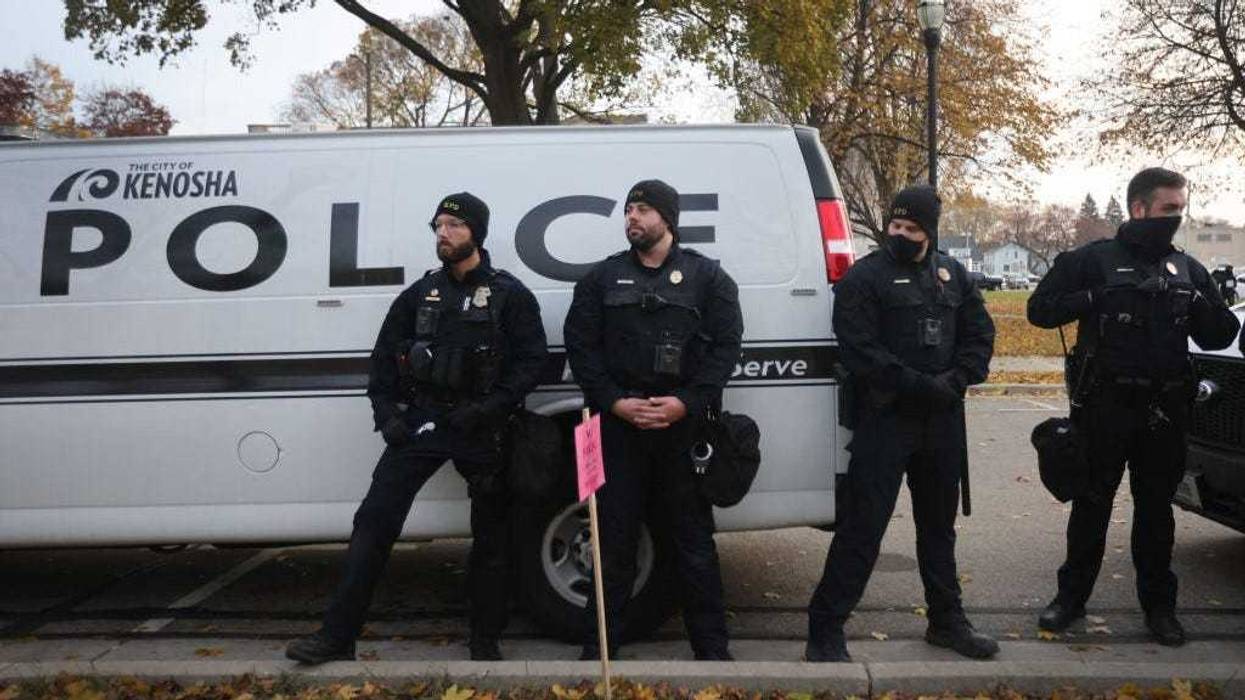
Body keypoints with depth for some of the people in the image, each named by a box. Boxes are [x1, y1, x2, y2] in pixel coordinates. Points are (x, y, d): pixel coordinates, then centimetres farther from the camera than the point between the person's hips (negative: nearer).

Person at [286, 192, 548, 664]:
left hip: (481, 430, -3)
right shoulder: (419, 294, 11)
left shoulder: (508, 295, -1)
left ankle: (485, 641, 23)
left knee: (491, 534, 7)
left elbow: (531, 360, -7)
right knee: (374, 520, -4)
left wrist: (490, 408, -17)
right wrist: (387, 413, 1)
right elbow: (384, 358, 14)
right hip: (420, 422, 3)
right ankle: (338, 634, 4)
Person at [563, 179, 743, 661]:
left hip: (683, 425, -1)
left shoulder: (707, 276, 6)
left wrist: (687, 403, -12)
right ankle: (600, 644, 20)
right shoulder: (603, 276, 9)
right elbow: (579, 344, 4)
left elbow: (726, 344, -1)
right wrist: (614, 402, -8)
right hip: (618, 424, 1)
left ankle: (712, 646, 17)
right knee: (614, 537, 8)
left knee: (693, 538, 6)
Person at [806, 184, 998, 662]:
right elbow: (861, 352, -15)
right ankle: (825, 631, 1)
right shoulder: (864, 277, -6)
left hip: (942, 421, 6)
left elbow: (980, 333, 9)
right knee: (862, 527, -7)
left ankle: (946, 620, 35)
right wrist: (920, 385, -18)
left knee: (938, 524, 19)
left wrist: (956, 380, -8)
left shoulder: (952, 275, 11)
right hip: (884, 420, -6)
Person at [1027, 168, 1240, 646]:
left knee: (1155, 507, 12)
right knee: (1091, 504, 6)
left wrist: (1204, 306, -9)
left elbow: (1219, 337, 11)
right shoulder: (1094, 260, -2)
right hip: (1104, 407, -3)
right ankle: (1072, 596, 18)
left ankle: (1158, 603, 23)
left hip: (1165, 410, 3)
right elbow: (1040, 309, -5)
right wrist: (1097, 298, -17)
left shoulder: (1188, 270, 11)